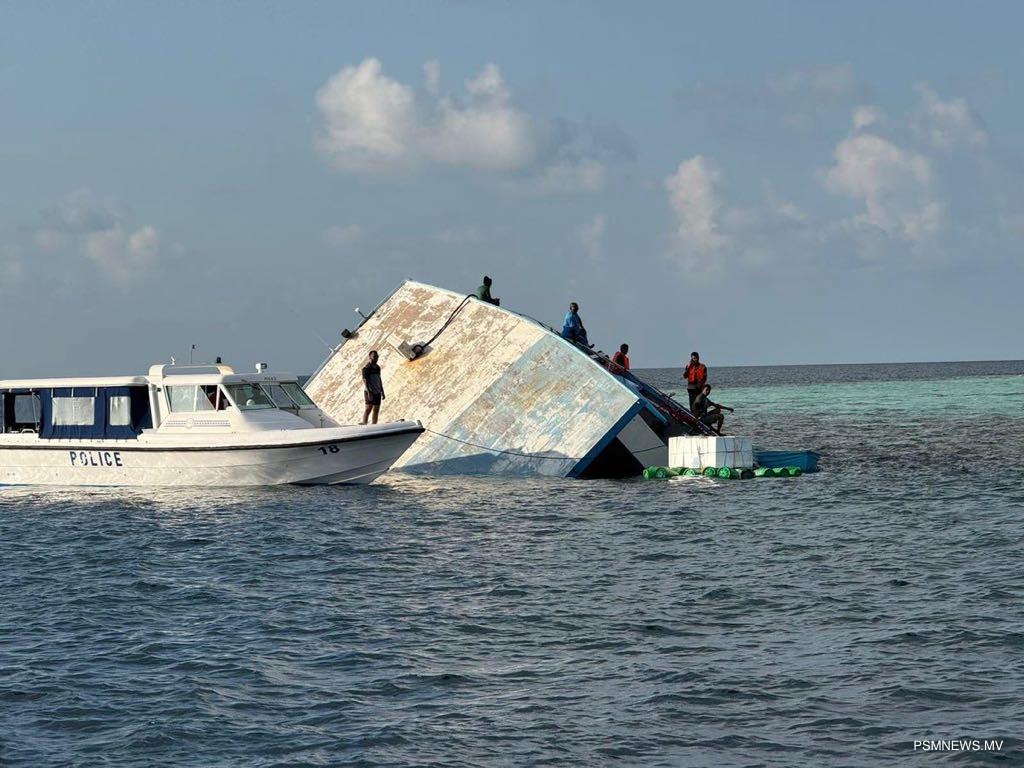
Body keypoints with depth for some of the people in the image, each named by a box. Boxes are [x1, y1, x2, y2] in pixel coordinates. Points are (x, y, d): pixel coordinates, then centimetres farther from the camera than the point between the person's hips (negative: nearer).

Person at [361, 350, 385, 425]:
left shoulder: (377, 367, 14)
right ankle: (364, 424, -18)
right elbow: (365, 380, -15)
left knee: (376, 410, 6)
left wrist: (382, 392, 18)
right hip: (369, 392, -7)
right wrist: (368, 392, -23)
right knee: (369, 408, -15)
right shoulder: (366, 368, -9)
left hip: (377, 392, 7)